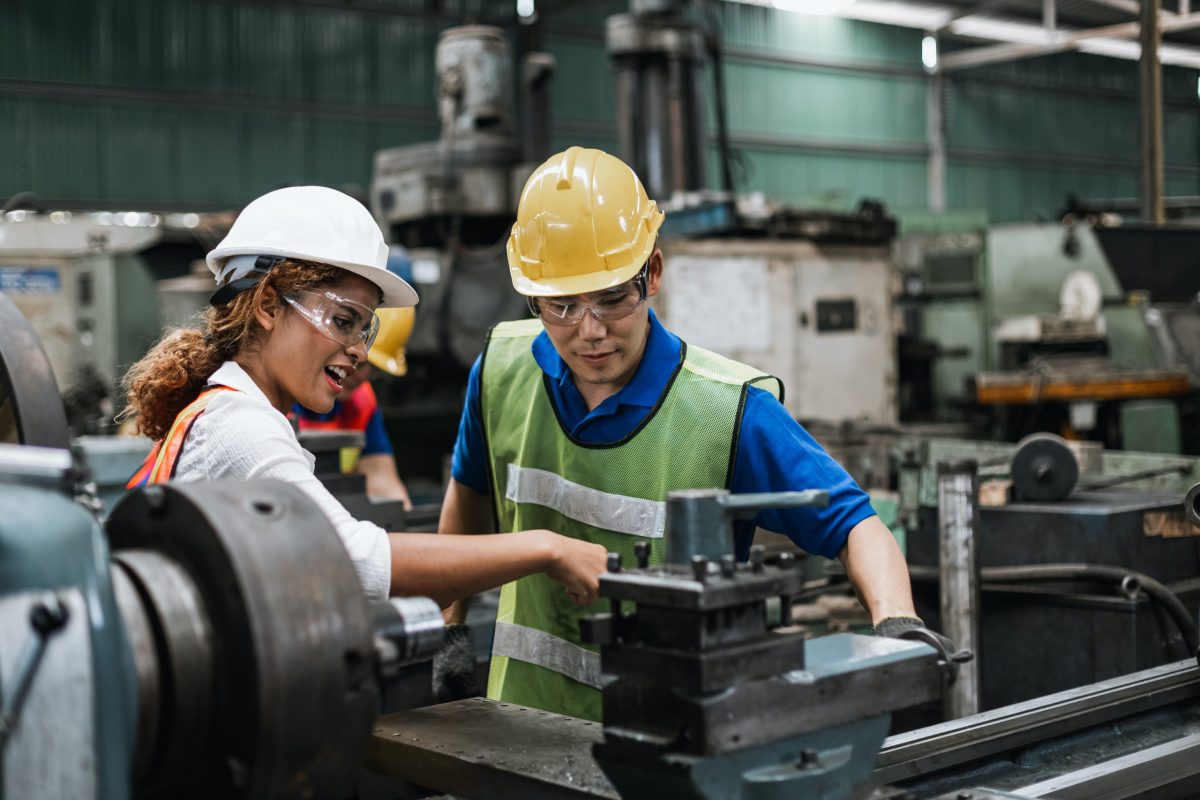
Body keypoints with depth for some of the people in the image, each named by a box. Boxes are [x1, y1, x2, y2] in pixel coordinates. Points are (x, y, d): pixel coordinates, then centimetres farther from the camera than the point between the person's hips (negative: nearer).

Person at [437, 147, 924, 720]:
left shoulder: (731, 411, -14)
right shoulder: (501, 369, 0)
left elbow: (855, 526, -11)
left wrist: (895, 624, -29)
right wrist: (451, 627, 22)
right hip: (522, 709, 3)